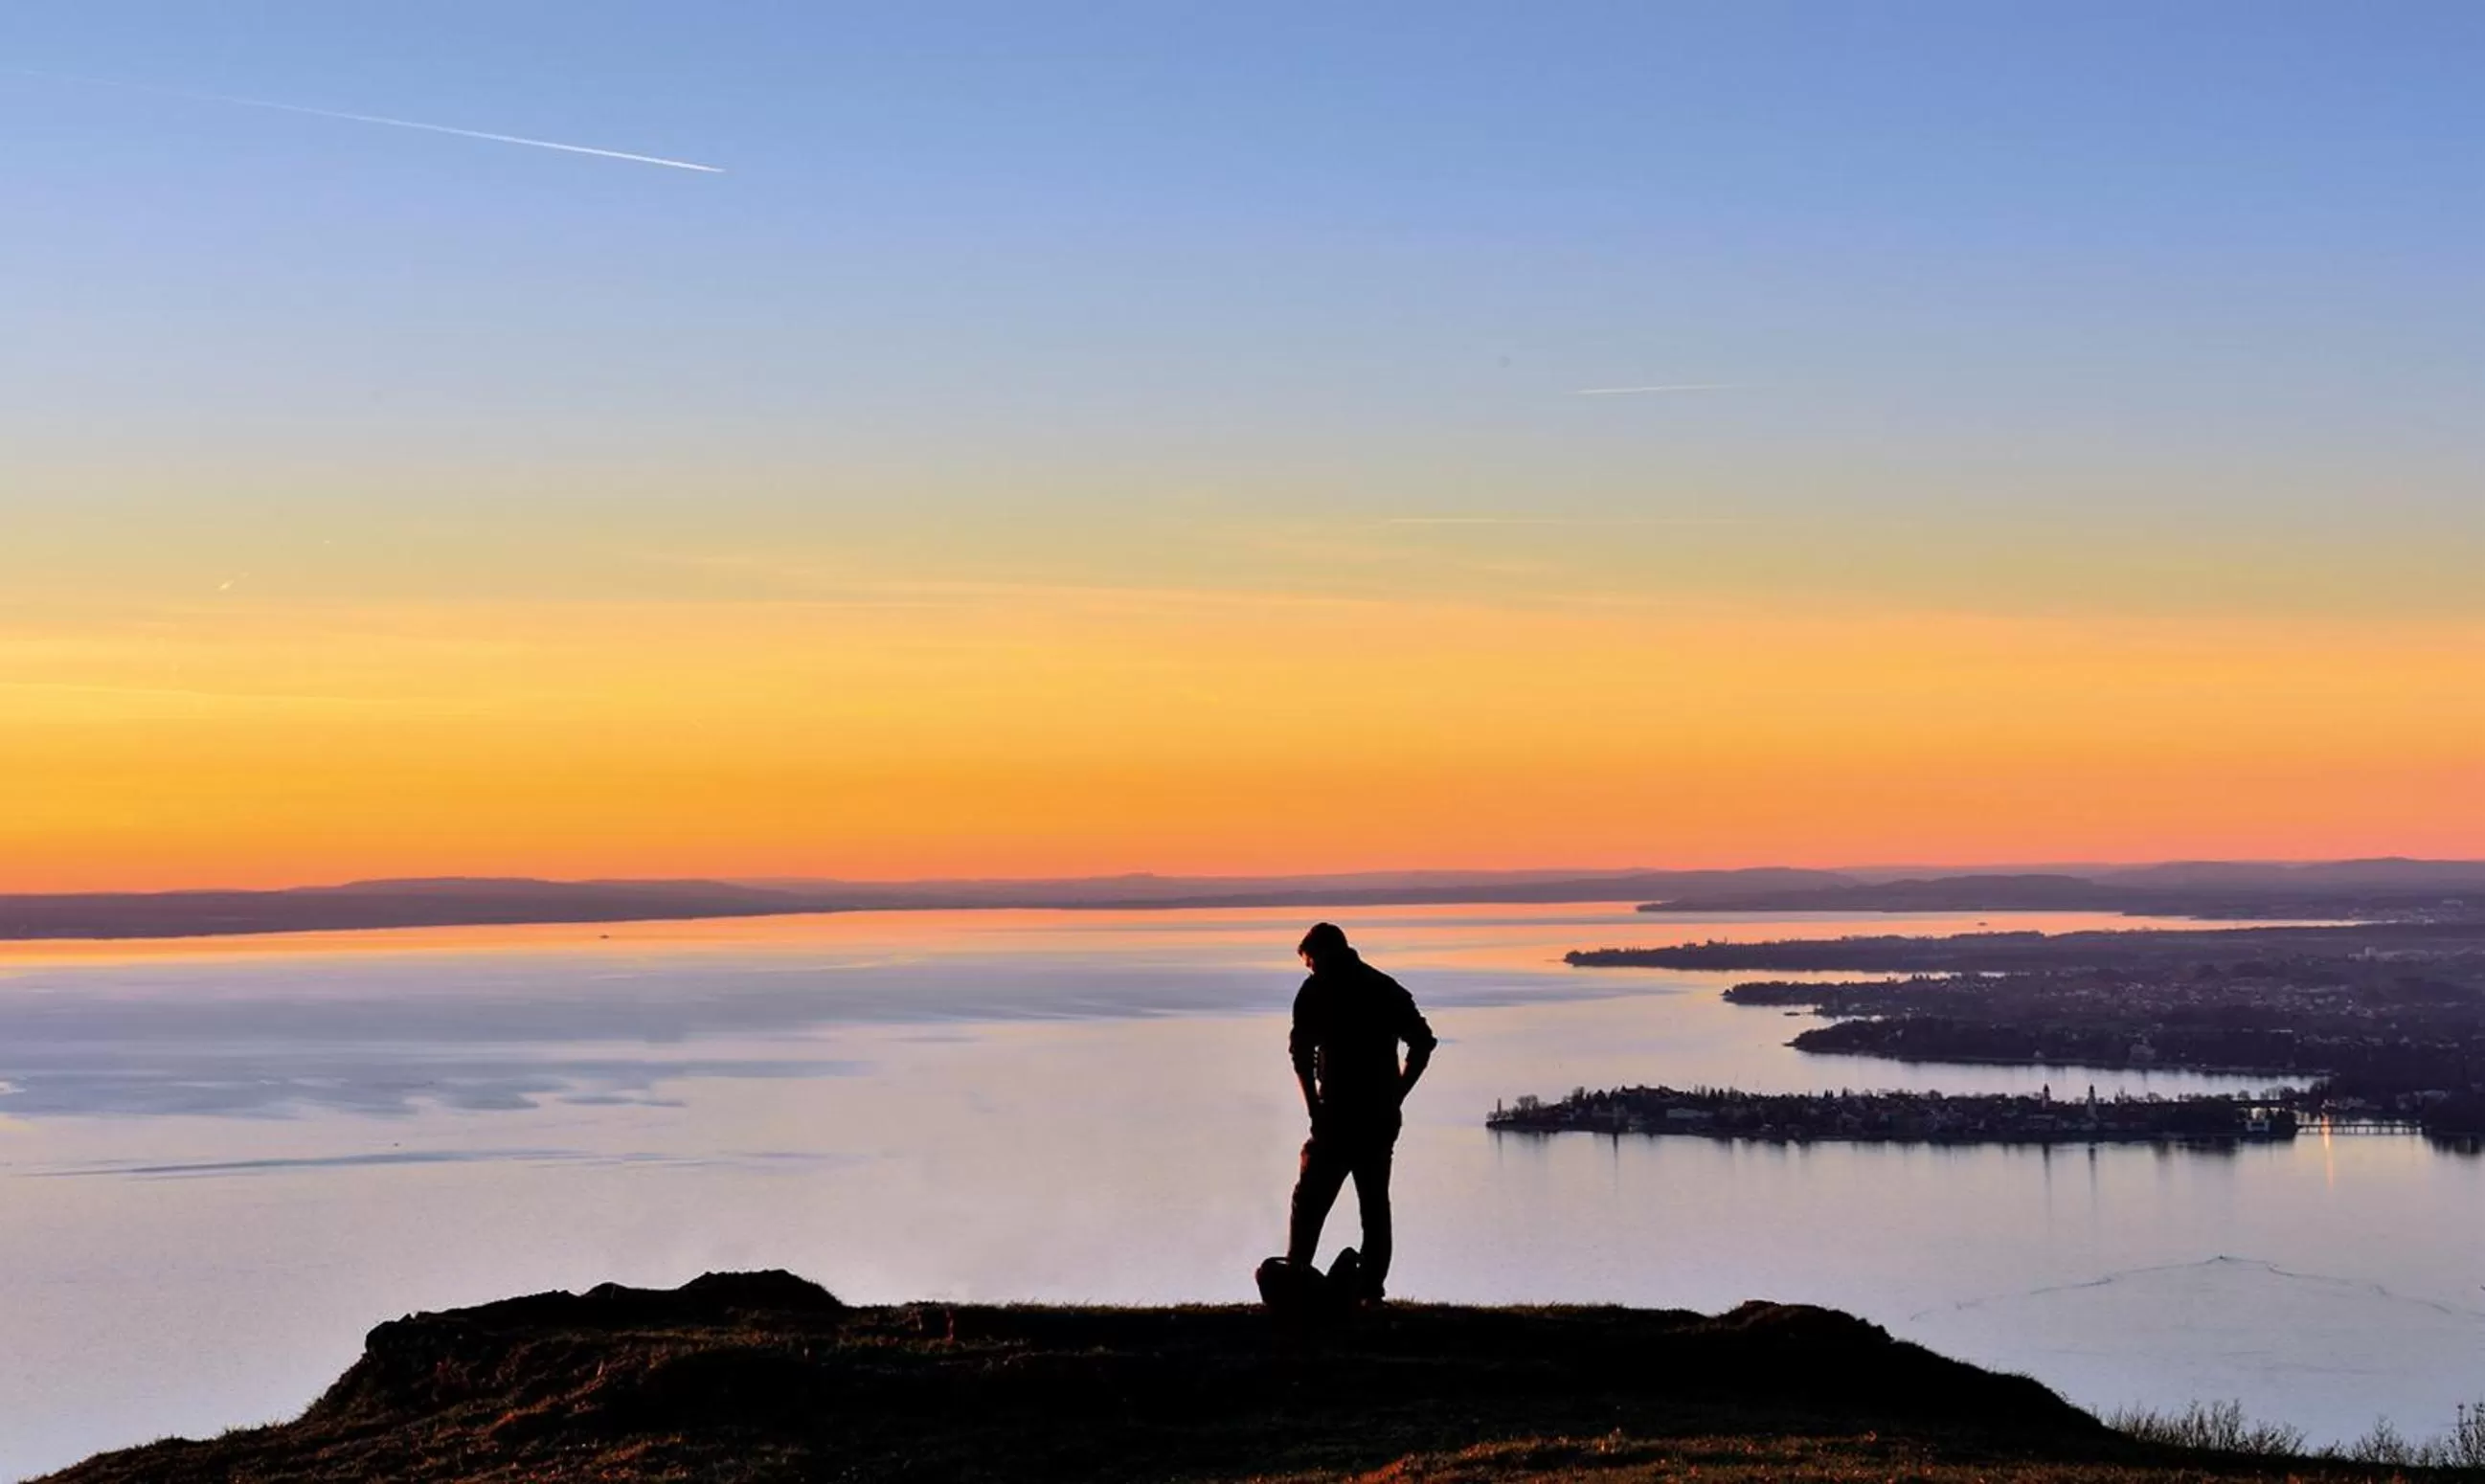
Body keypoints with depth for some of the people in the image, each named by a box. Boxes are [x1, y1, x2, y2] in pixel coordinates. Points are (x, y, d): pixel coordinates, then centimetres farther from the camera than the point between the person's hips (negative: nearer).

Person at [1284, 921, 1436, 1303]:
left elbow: (1301, 1053, -9)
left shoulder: (1316, 991, -2)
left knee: (1309, 1203, 0)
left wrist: (1314, 1109, -4)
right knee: (1375, 1205, 10)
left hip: (1337, 1115, -5)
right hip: (1381, 1117, 5)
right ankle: (1370, 1292, 6)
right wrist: (1396, 1096, 10)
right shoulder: (1387, 989, 13)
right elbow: (1423, 1043, 9)